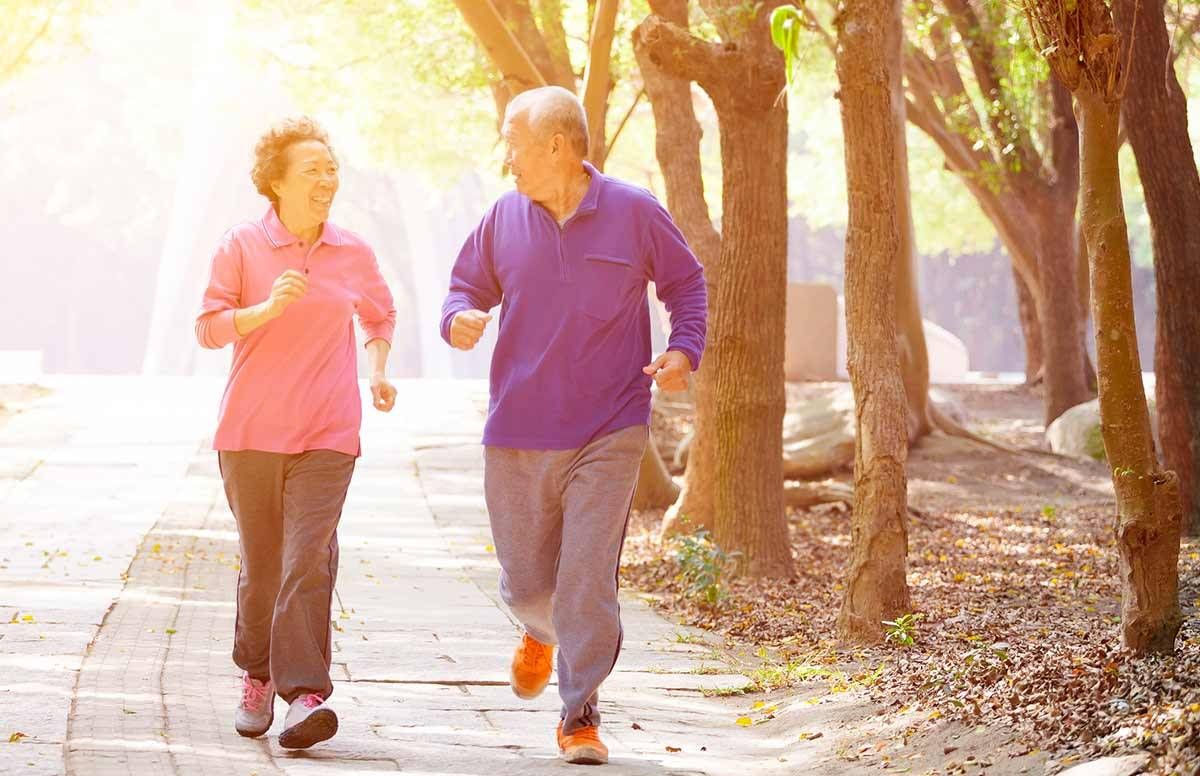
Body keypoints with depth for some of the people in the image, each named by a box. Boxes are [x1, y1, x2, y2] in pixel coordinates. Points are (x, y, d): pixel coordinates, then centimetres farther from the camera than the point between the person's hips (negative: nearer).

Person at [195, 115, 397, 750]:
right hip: (251, 430, 0)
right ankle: (257, 676, 28)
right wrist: (268, 307, -18)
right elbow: (209, 328, -3)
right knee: (260, 561, 8)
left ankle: (305, 692, -17)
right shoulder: (241, 246, 0)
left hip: (327, 434, 1)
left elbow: (380, 315, 26)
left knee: (309, 559, -13)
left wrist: (377, 367, 9)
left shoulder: (353, 253, 7)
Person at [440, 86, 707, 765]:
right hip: (519, 433, 3)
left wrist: (684, 352, -7)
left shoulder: (635, 213, -2)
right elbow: (468, 286, 15)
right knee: (526, 582, 9)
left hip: (608, 434, -3)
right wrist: (460, 318, -8)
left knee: (589, 578, -10)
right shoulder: (505, 218, 4)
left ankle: (581, 717, 0)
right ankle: (543, 633, 46)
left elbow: (687, 284, 10)